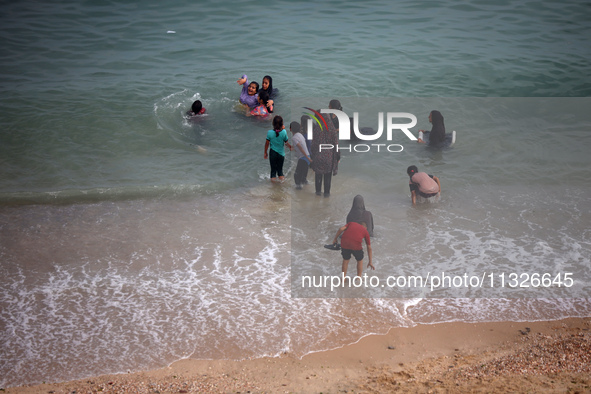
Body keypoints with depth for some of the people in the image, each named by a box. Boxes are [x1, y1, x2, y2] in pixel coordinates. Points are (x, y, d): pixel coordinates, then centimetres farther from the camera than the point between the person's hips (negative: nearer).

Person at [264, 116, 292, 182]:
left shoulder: (270, 132, -17)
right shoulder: (284, 132, -17)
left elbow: (267, 144, -8)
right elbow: (286, 142, -5)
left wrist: (265, 153, 6)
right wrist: (290, 146, 17)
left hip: (272, 153, -1)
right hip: (281, 153, 1)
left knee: (273, 169, 14)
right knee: (280, 169, 20)